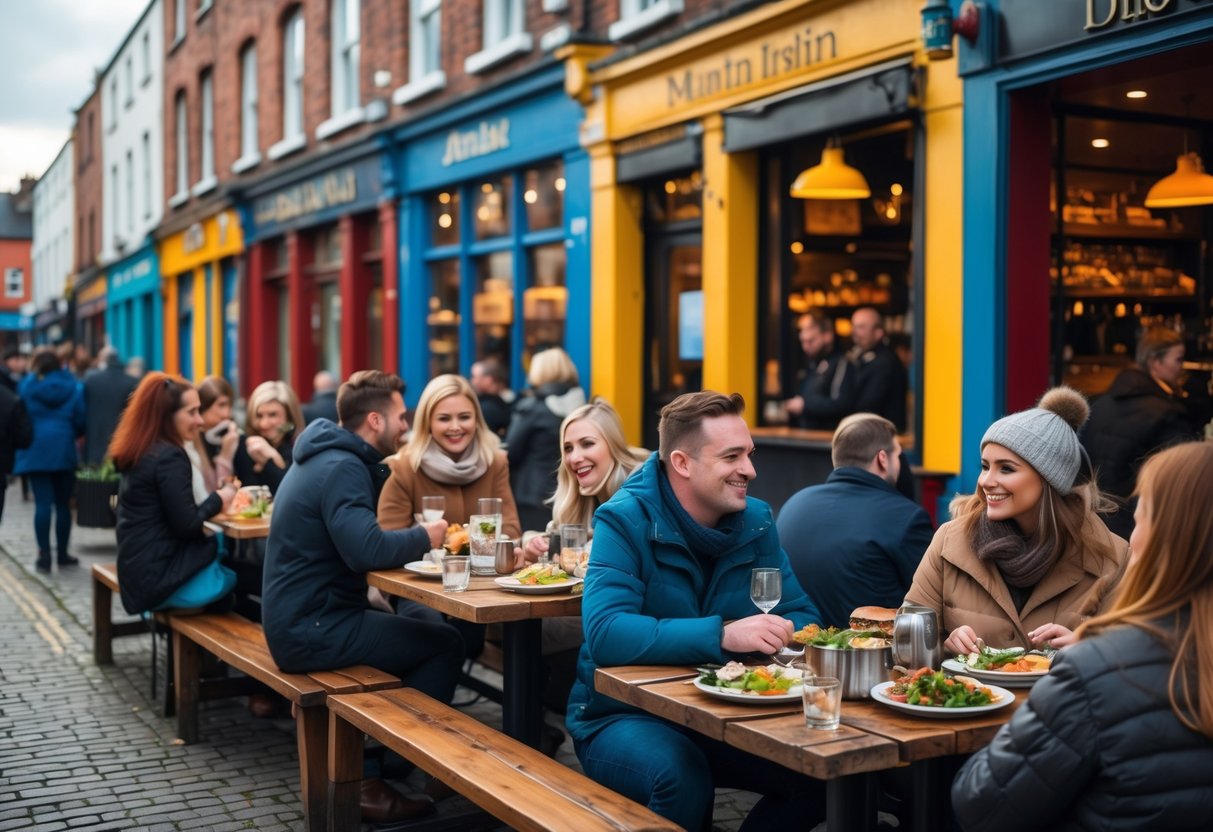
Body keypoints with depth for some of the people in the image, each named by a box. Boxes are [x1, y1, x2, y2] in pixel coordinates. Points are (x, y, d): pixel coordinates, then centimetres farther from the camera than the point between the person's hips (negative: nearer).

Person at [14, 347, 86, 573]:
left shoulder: (27, 385, -1)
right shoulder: (73, 386, 2)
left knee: (43, 503, -2)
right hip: (64, 451, 1)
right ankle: (62, 553, 15)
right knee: (63, 504, 9)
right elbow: (80, 421, 1)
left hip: (36, 451, -1)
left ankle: (44, 555, -6)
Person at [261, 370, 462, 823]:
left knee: (421, 626, 16)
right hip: (312, 630, -10)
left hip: (302, 619, 10)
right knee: (445, 644, -9)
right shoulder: (342, 467, -18)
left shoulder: (330, 457, 13)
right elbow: (367, 551, -30)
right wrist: (423, 536, -15)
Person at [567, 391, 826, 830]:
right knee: (682, 774, -35)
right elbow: (605, 634, -29)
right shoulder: (625, 521, -16)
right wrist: (722, 635, -36)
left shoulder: (755, 520, 1)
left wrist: (783, 633, -24)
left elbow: (802, 615, 1)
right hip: (625, 716, -5)